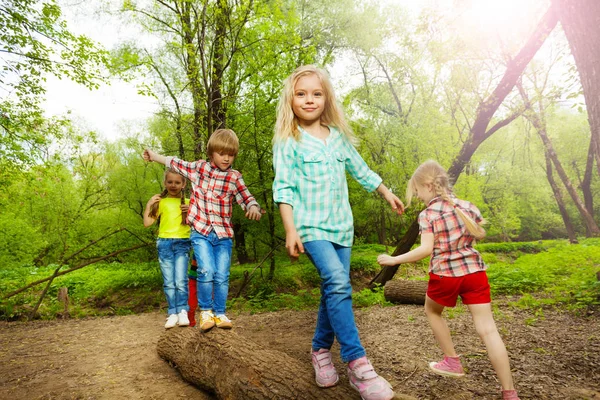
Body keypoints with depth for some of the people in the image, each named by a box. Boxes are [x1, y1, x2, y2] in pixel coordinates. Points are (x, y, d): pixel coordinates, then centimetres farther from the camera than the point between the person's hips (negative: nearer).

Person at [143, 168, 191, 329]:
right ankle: (172, 313, 8)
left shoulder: (188, 202, 10)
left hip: (182, 243, -1)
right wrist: (148, 205, -1)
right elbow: (147, 223, 6)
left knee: (181, 280, -11)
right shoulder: (160, 202, 10)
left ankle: (183, 312, -4)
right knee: (168, 282, 2)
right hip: (164, 243, 1)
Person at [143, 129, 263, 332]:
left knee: (222, 276, 0)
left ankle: (220, 313, 17)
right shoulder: (199, 167, 5)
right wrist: (154, 156, 29)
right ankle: (205, 311, 6)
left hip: (223, 234, 0)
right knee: (206, 271, -14)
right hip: (200, 232, 0)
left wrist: (253, 208, -27)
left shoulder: (234, 177, 0)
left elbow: (247, 199, -4)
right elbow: (177, 164, 21)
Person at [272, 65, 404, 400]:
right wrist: (290, 231, -17)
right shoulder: (288, 141, -4)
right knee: (338, 284, -22)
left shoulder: (338, 136, 11)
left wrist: (387, 193, 29)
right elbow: (283, 188, -9)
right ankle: (358, 363, -16)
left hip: (341, 224, 6)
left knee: (335, 290, 7)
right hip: (311, 224, -5)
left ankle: (321, 349, 26)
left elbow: (360, 169, 22)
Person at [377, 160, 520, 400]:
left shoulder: (427, 214, -10)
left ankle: (452, 362, 32)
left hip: (444, 274, -4)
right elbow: (480, 234, 18)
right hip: (474, 271, 5)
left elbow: (426, 249, -20)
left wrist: (393, 260, -14)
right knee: (487, 329, 3)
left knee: (432, 311, 25)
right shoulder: (467, 206, 7)